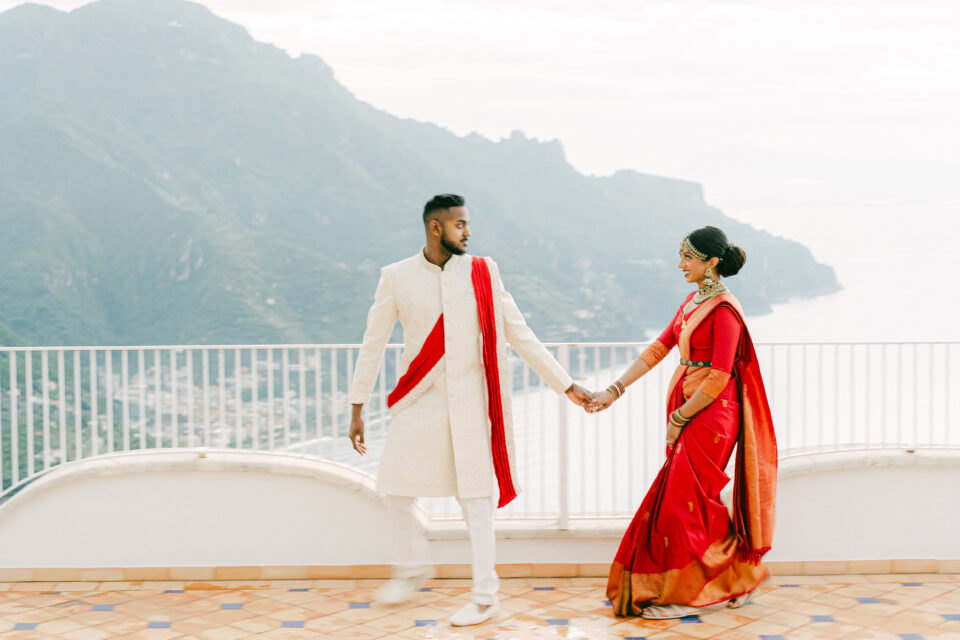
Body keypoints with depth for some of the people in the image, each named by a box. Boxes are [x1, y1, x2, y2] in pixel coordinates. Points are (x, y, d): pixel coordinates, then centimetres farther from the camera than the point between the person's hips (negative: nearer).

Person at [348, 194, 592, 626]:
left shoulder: (482, 274, 1)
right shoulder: (397, 278, 0)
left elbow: (519, 334, 5)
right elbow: (373, 343, 6)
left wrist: (566, 385, 3)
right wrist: (357, 409, 5)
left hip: (468, 400, -1)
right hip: (418, 398, 1)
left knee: (476, 499, -1)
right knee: (395, 490, 1)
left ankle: (485, 597, 9)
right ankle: (413, 565, 29)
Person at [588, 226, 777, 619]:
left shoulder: (724, 310, -15)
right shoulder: (692, 302, 12)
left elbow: (718, 379, -18)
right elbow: (657, 349, 12)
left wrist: (680, 417, -12)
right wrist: (613, 391, 6)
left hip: (710, 414, -9)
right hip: (686, 410, 9)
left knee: (684, 501, -4)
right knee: (699, 501, 11)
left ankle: (683, 594, 8)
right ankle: (738, 579, 24)